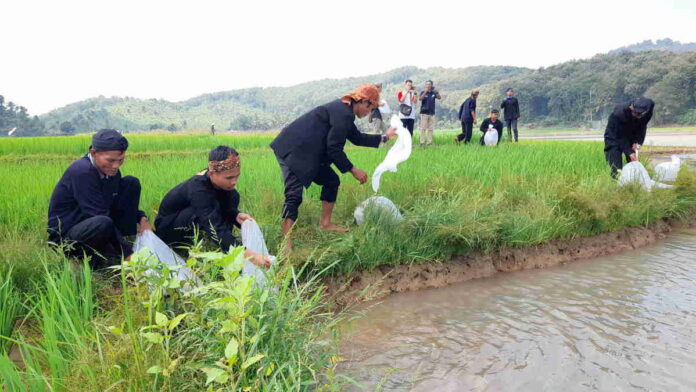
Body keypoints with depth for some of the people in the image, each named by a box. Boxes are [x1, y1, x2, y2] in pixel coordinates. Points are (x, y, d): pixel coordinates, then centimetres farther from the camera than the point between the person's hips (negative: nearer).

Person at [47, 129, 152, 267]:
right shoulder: (82, 171, -24)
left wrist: (142, 218, -7)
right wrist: (127, 252, -29)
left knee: (131, 183, -1)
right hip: (64, 237, -8)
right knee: (102, 224, -42)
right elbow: (99, 216, -29)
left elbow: (121, 205, 14)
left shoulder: (110, 170, 0)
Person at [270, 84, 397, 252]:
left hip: (306, 152, 11)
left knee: (331, 181, 15)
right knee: (294, 194, -17)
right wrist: (353, 170, -9)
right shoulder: (342, 114, -18)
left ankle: (325, 223, 26)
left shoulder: (343, 110, 14)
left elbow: (357, 138, 25)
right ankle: (286, 244, -19)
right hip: (293, 149, -11)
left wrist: (384, 137, 29)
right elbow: (334, 149, -18)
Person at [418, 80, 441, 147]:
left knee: (431, 129, 4)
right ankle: (422, 142, -5)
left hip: (432, 113, 3)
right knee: (423, 128, -6)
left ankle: (429, 142, 8)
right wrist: (425, 91, -24)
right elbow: (421, 98, -15)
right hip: (424, 113, -3)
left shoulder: (433, 93, 9)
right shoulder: (423, 92, 3)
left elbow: (439, 98, -6)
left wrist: (436, 91, -22)